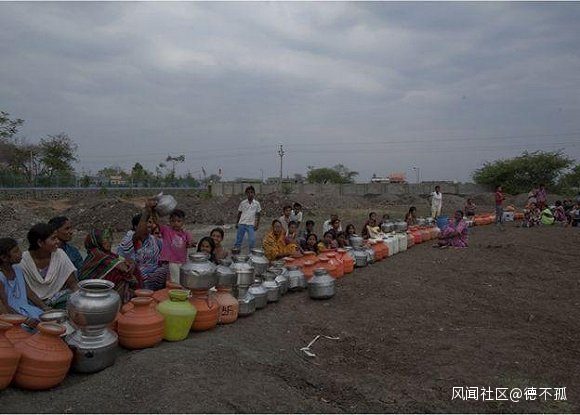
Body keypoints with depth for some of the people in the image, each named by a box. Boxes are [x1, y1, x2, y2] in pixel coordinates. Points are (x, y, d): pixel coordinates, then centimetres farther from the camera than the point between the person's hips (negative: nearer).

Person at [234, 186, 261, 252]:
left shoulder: (257, 203, 1)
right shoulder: (242, 203, 2)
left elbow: (258, 215, 6)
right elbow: (239, 213, 10)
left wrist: (257, 225, 1)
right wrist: (236, 223, 8)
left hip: (251, 224, -1)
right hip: (241, 224, 1)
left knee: (252, 240, -8)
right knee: (238, 239, 4)